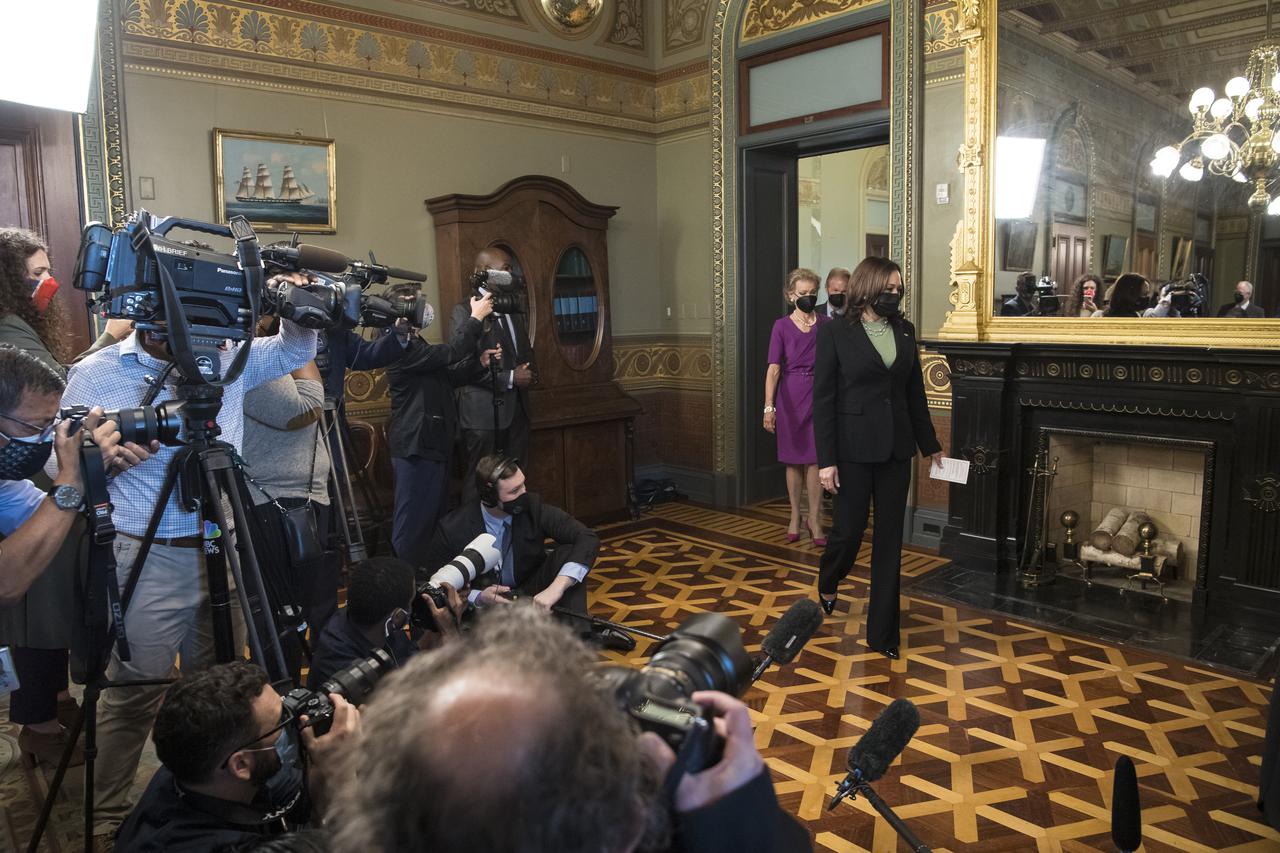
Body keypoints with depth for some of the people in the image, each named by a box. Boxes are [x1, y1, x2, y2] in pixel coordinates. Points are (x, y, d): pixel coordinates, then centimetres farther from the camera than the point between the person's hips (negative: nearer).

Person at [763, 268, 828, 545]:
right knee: (793, 460, 10)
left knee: (815, 459, -1)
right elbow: (774, 368, -10)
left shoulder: (826, 324, 2)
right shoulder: (782, 326, -3)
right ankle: (795, 517, 22)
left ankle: (814, 519, 9)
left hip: (819, 395, 0)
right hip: (790, 397, 0)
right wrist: (769, 406, -19)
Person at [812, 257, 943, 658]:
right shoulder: (835, 333, -7)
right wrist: (826, 459, -13)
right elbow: (823, 399, -9)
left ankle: (882, 633, 18)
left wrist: (931, 444, 16)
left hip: (895, 450, 5)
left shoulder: (905, 331, 7)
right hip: (853, 449, -4)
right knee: (848, 530, 3)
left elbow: (915, 392, 13)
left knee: (890, 540, 7)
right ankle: (827, 583, 39)